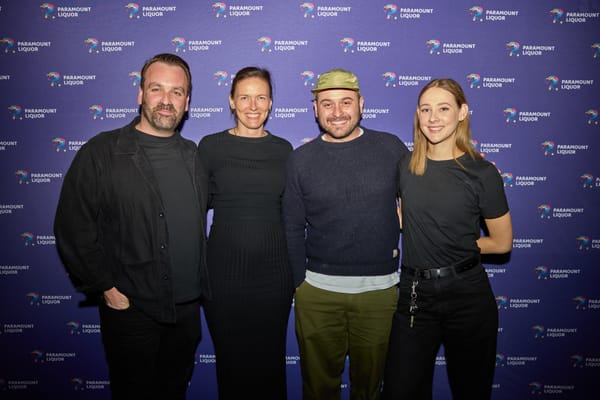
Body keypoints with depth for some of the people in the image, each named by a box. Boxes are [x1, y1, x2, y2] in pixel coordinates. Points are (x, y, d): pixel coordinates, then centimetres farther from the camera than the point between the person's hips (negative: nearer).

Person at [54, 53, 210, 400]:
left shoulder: (193, 155, 5)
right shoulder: (101, 153, -10)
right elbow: (73, 228, -10)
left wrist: (202, 284, 8)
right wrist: (106, 288, -11)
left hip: (188, 309, 4)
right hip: (130, 310, -4)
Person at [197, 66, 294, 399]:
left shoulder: (283, 149, 4)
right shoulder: (210, 146, -3)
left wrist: (296, 272, 9)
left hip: (274, 272, 2)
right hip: (224, 271, -1)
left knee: (271, 362, 14)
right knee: (230, 360, 13)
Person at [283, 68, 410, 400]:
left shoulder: (391, 147, -2)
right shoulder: (301, 159, -1)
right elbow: (293, 229, 3)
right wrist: (298, 283, 2)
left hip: (380, 288, 0)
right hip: (318, 290, 0)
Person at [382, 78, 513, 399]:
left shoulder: (482, 173, -7)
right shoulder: (405, 167, 1)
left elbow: (502, 243, 2)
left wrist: (459, 245, 6)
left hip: (467, 294, -2)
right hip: (414, 293, 2)